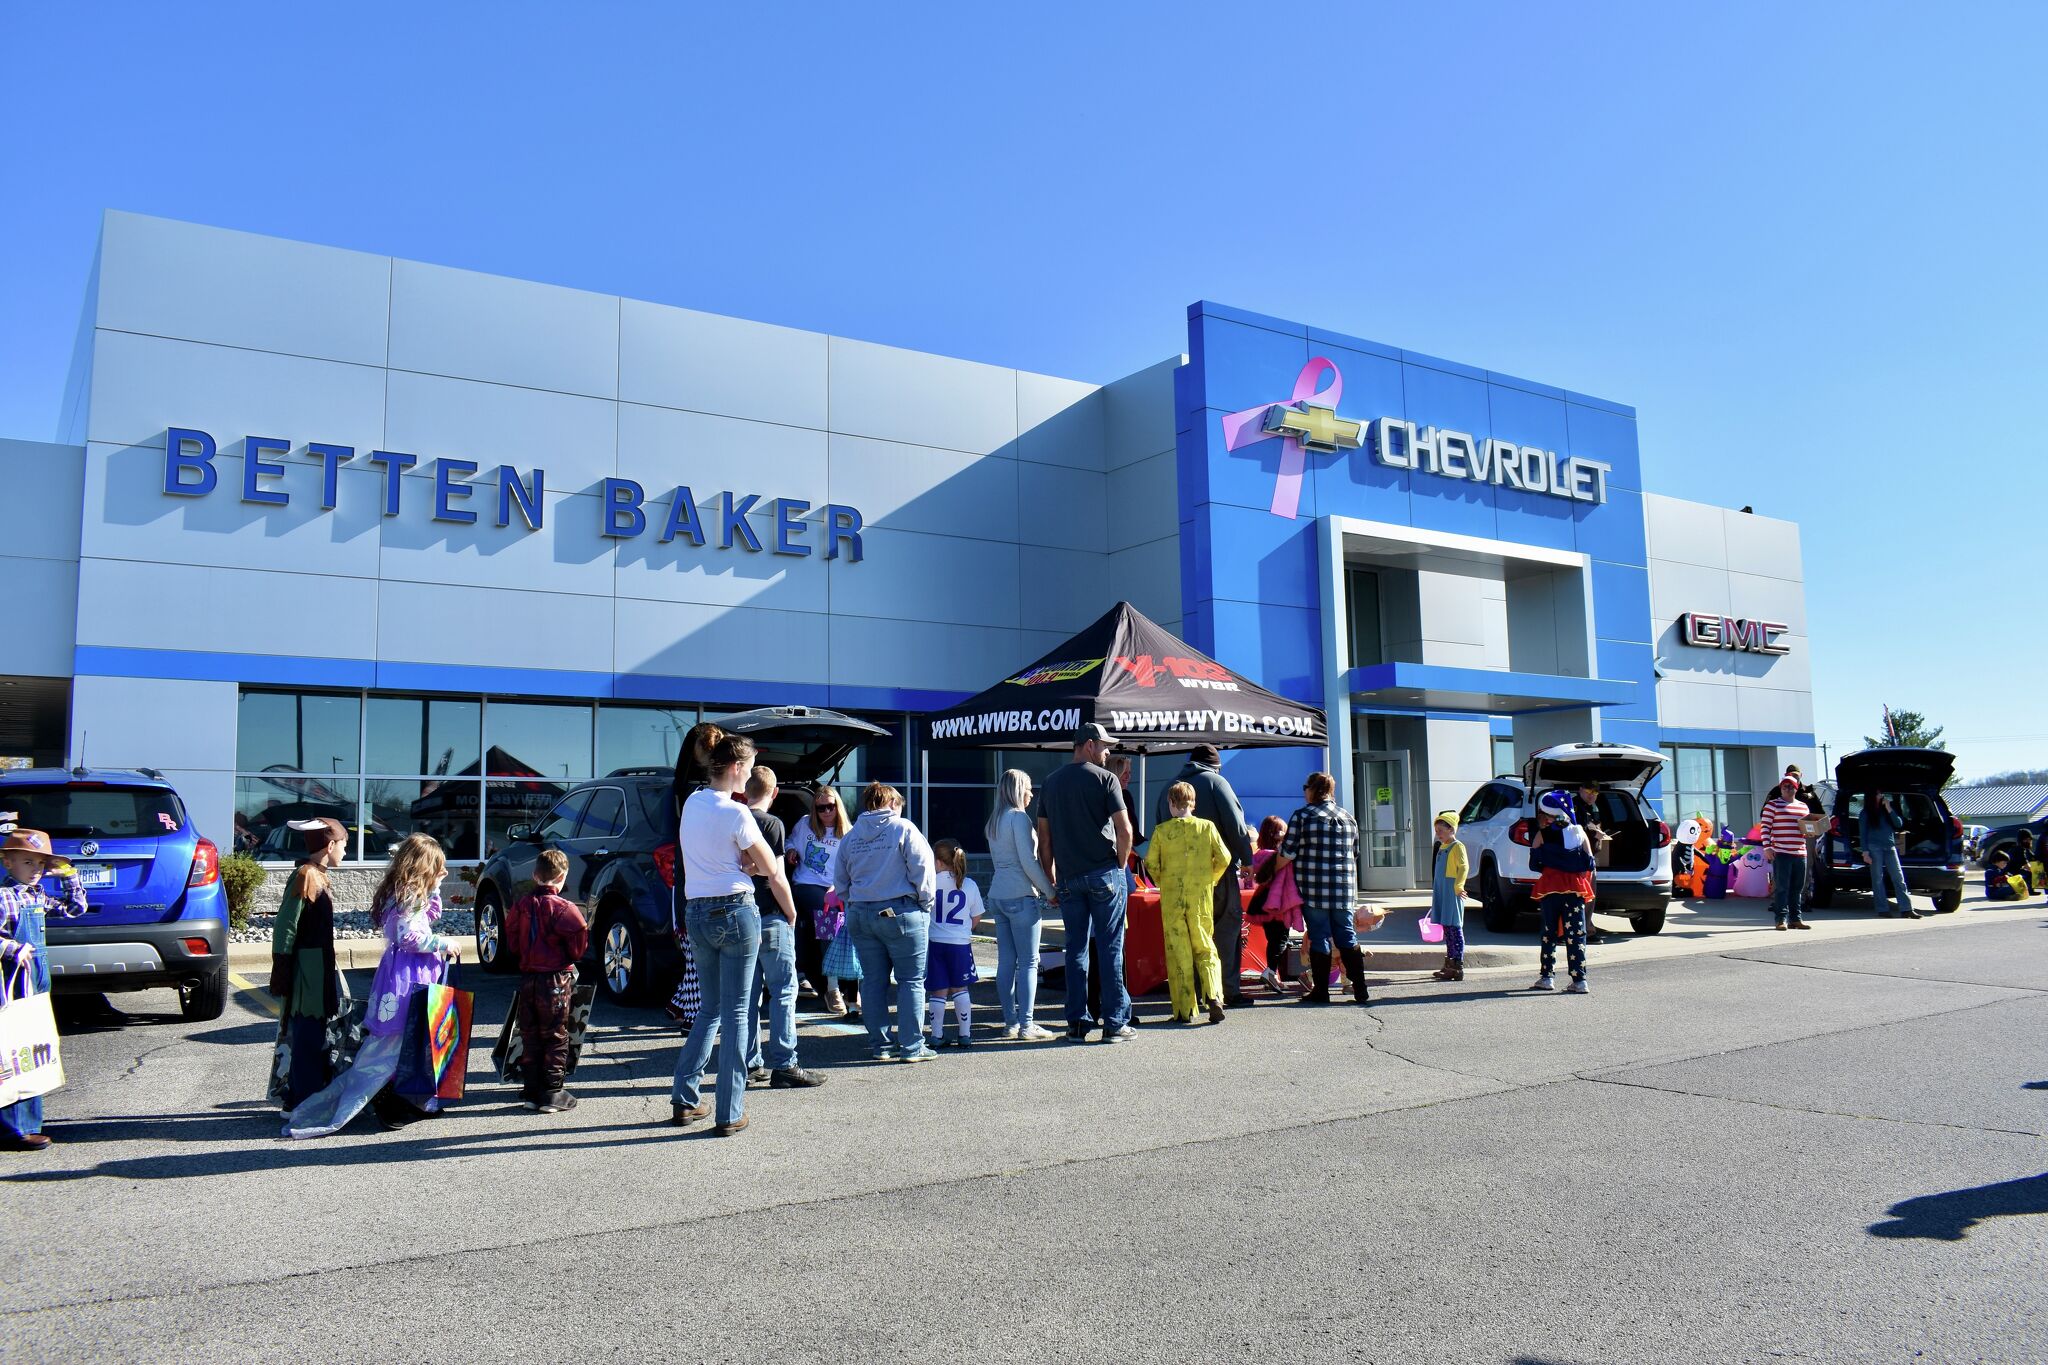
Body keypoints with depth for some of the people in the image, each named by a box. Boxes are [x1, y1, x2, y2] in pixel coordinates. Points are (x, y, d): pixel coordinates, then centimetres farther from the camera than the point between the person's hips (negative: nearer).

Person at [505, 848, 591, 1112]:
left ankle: (532, 1091, 17)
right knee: (555, 1037, 4)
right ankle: (552, 1093, 5)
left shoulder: (521, 905, 2)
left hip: (527, 978, 5)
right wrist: (571, 959, 9)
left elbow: (512, 941, 10)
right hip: (556, 979, -5)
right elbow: (578, 947, -10)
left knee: (530, 1035, 13)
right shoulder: (564, 908, -14)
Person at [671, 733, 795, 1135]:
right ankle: (730, 1114, 5)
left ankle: (684, 1100, 19)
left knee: (710, 1008, 19)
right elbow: (774, 873, -7)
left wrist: (748, 862, -11)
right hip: (736, 911, -6)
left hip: (695, 913, 7)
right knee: (735, 1012, 1)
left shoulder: (691, 803, 8)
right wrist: (791, 913, 8)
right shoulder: (736, 813, -14)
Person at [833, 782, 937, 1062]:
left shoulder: (850, 836, 11)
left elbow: (840, 884, 15)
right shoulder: (903, 829, -4)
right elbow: (922, 870, -8)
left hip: (860, 914, 5)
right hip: (900, 912, -5)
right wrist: (926, 902, 3)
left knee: (873, 981, 11)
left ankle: (880, 1044, 16)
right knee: (911, 981, 2)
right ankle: (911, 1046, 1)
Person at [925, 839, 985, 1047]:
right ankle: (965, 1034, 16)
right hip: (961, 943, 2)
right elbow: (976, 917, 7)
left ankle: (937, 1035, 9)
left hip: (935, 943, -2)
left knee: (938, 992, 6)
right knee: (960, 989, 14)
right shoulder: (969, 885, -1)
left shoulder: (931, 882, -8)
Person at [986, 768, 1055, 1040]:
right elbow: (1029, 862, -14)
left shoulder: (994, 820, 15)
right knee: (1029, 962, -4)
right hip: (1021, 895, -8)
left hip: (998, 893, 8)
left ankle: (1010, 1022, 12)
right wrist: (1050, 891, -5)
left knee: (1006, 961, 9)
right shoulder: (1019, 817, -10)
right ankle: (1026, 1025, -4)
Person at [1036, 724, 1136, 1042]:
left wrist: (1052, 880, 14)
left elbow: (1044, 837, 10)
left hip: (1068, 878, 5)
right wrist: (1121, 864, 1)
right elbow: (1124, 830, -13)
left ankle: (1076, 1024, 10)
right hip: (1104, 874, -4)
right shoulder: (1105, 779, -5)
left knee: (1076, 950, 9)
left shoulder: (1052, 782, 10)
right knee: (1110, 948, 1)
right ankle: (1115, 1023, 4)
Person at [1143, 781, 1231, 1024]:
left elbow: (1150, 863, -5)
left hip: (1171, 899, -1)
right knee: (1205, 949, 12)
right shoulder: (1207, 827, 0)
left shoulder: (1161, 830, -3)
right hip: (1201, 899, 1)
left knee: (1178, 952, 5)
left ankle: (1184, 1011, 4)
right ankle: (1213, 996, -8)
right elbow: (1223, 858, -2)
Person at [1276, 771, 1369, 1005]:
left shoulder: (1302, 816, -6)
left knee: (1319, 939, 2)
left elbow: (1287, 854, -7)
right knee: (1347, 938, 10)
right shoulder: (1348, 817, 11)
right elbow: (1355, 854, 17)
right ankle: (1360, 990, 7)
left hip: (1313, 890, -4)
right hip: (1344, 889, 4)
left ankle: (1320, 991, 5)